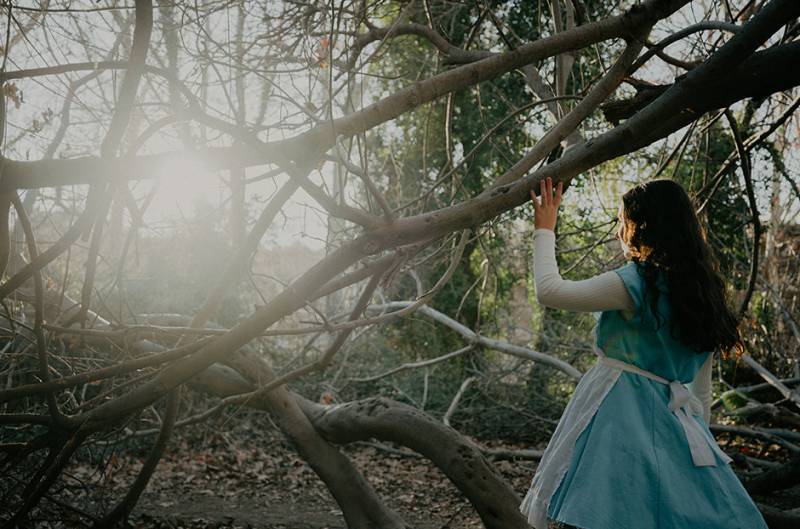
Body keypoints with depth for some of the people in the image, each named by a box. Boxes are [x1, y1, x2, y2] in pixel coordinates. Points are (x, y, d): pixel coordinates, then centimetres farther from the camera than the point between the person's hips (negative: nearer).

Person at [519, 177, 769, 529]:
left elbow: (548, 291, -10)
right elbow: (701, 388, 16)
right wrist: (698, 432, 23)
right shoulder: (701, 290, 11)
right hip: (672, 419, 8)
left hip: (621, 412, -8)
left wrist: (544, 231, 3)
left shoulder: (635, 283, -14)